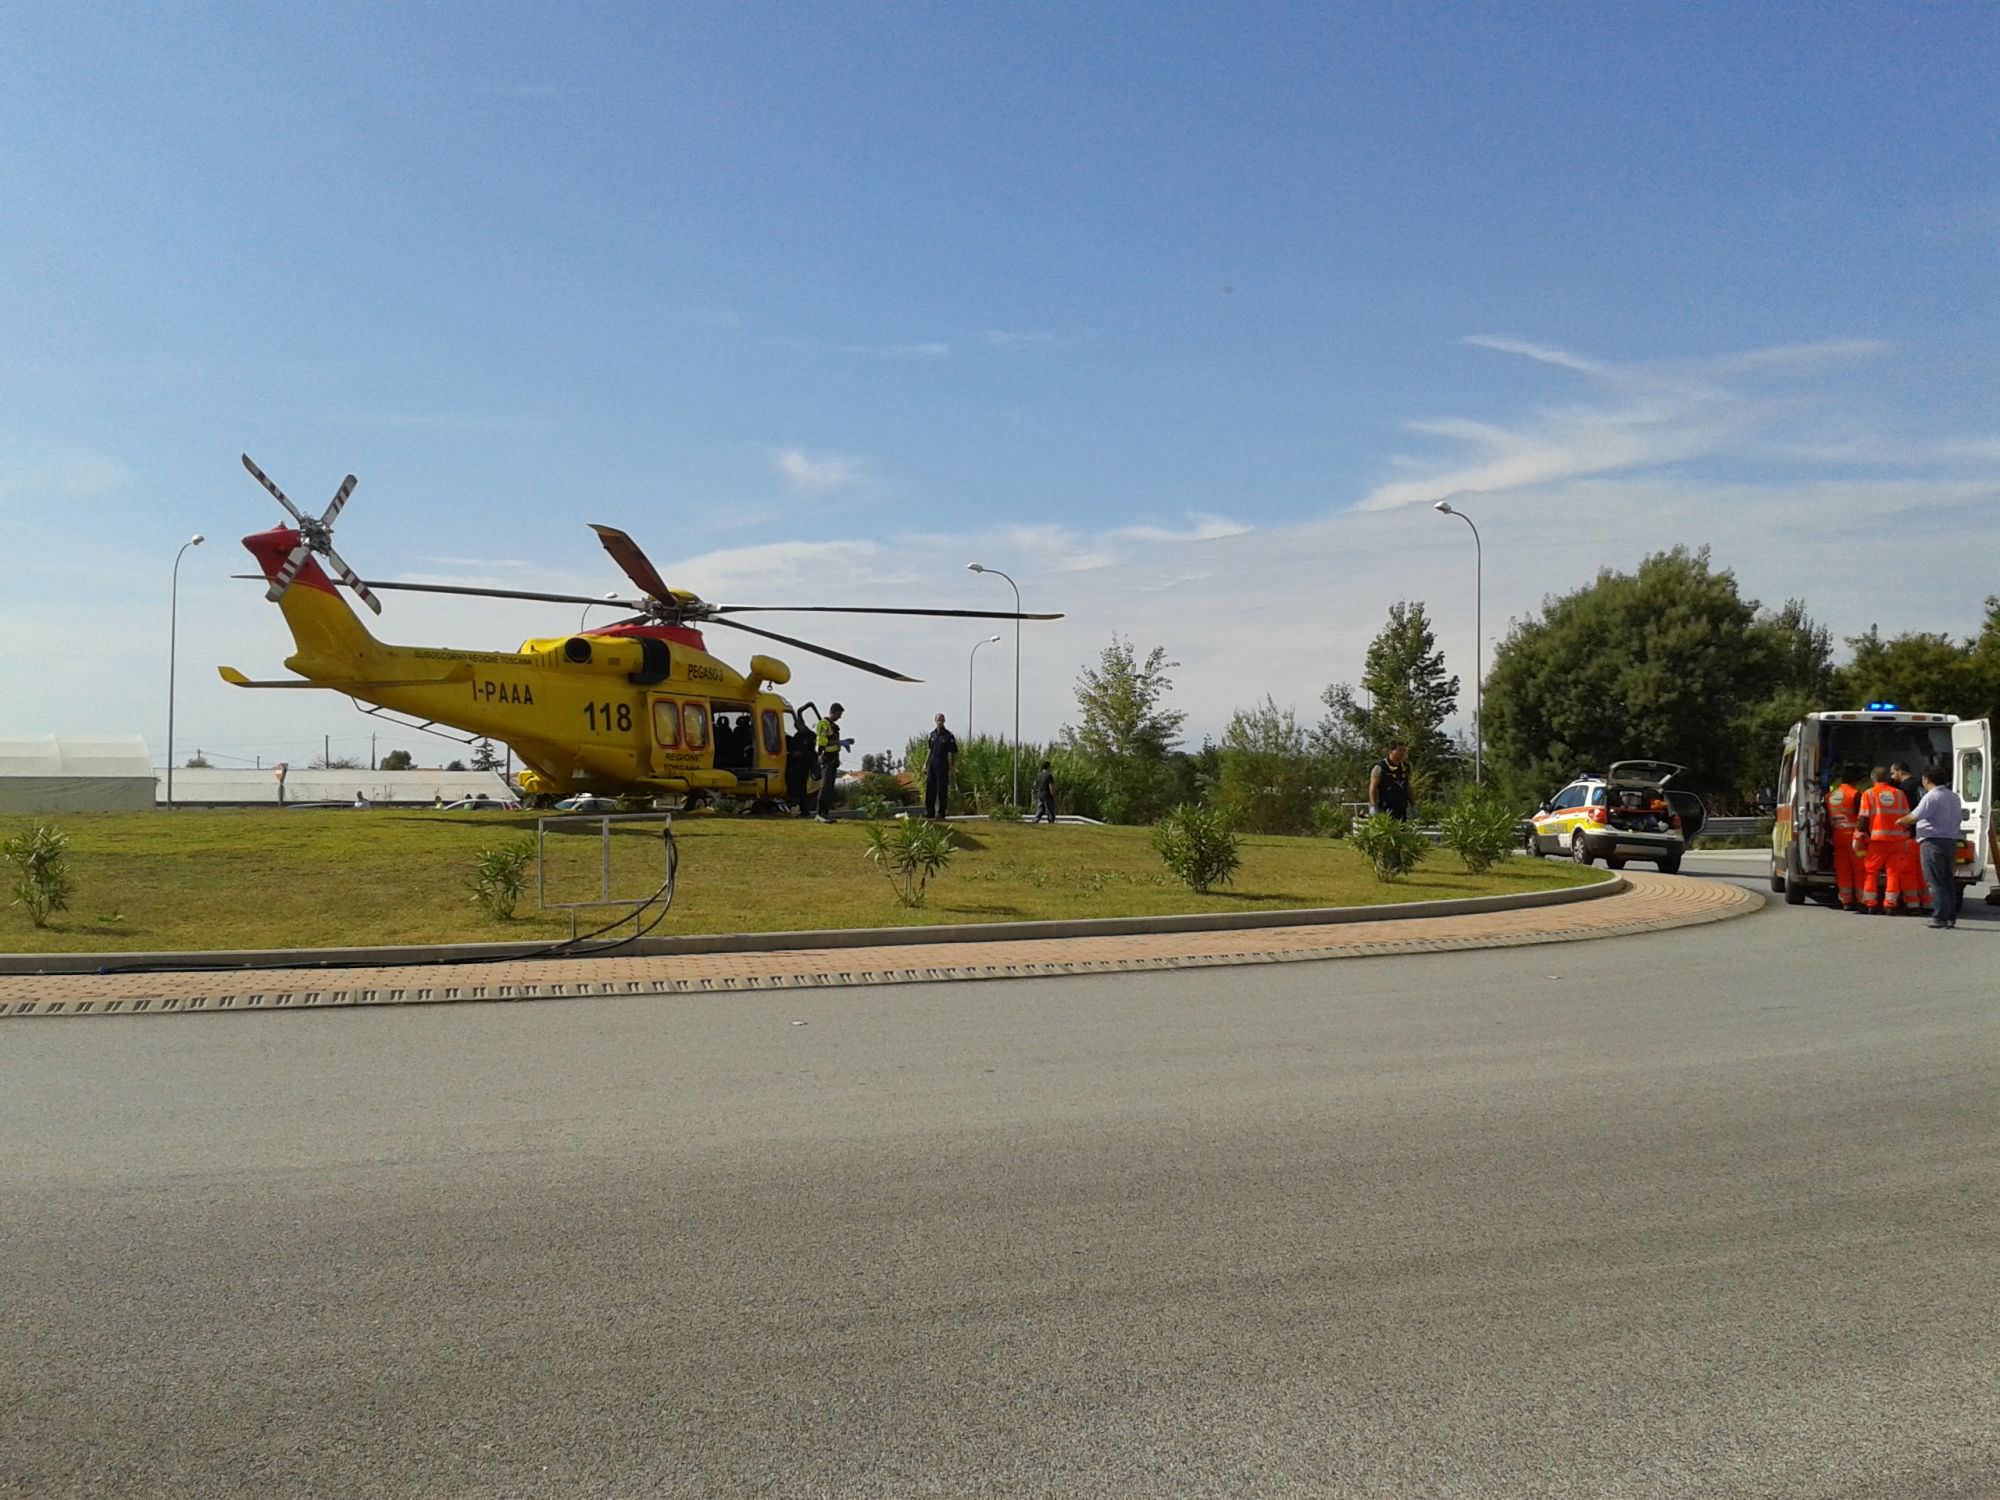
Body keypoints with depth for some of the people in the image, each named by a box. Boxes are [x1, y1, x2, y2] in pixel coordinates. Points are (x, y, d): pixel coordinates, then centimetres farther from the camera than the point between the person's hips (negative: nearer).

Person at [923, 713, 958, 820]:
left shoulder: (949, 736, -7)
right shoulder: (932, 734, 11)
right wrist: (925, 764, 16)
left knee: (942, 790, -2)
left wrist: (951, 768, -10)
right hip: (932, 765, 6)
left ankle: (941, 812, 4)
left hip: (943, 766, -6)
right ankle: (929, 811, 14)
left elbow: (954, 753, -6)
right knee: (930, 788, 6)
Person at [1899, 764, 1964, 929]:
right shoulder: (1954, 797, 16)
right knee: (1948, 881, 13)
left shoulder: (1932, 796, -13)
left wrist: (1900, 821, -1)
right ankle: (1951, 916, 14)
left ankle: (1940, 917, -9)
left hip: (1933, 842, -9)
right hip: (1951, 840, 9)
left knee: (1936, 882, -7)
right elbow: (1959, 819, 21)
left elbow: (1914, 817, -19)